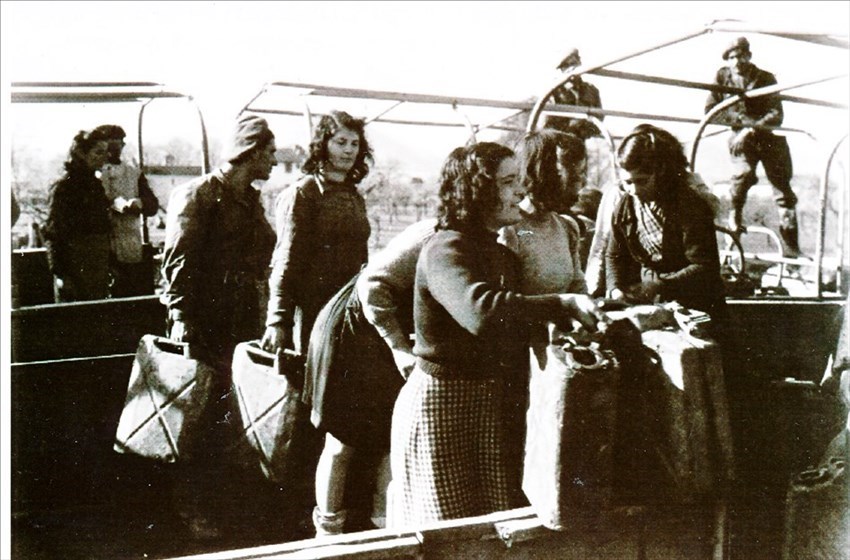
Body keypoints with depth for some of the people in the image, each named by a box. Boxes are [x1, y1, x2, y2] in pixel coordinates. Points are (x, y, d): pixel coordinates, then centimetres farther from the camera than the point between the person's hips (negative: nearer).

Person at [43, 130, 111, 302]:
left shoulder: (97, 185, 12)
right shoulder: (64, 186, -8)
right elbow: (53, 233, -11)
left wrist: (110, 266, 13)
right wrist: (60, 273, -16)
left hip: (99, 267, 7)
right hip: (74, 267, -7)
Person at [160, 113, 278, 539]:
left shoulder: (251, 200, 17)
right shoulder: (197, 195, -6)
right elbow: (178, 260, -13)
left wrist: (263, 320, 17)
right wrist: (181, 318, -21)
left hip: (242, 325, 7)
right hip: (206, 326, -7)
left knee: (237, 417, 10)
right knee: (205, 420, -1)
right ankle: (196, 512, 12)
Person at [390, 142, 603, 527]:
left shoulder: (502, 254, 15)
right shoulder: (446, 249, -16)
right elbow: (483, 311, -34)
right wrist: (564, 304, -34)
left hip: (490, 400, 8)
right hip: (442, 399, -8)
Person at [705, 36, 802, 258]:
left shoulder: (766, 79, -2)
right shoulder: (722, 77, 0)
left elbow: (777, 114, -9)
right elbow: (711, 110, -4)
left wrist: (754, 126, -25)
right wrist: (741, 119, -15)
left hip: (770, 137, 1)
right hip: (742, 137, -1)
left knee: (783, 190, -5)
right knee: (744, 173, -31)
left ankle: (791, 249, 1)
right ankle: (735, 213, 2)